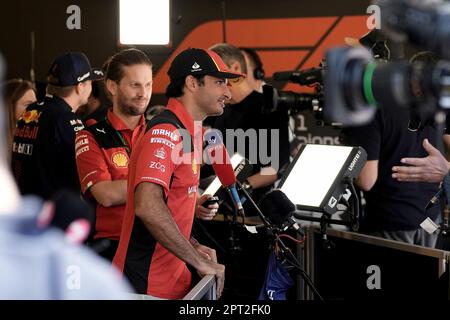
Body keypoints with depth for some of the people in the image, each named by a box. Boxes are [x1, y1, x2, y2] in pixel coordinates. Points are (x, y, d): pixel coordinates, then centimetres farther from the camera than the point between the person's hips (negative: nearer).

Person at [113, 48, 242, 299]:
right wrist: (199, 262, -25)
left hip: (173, 277, 9)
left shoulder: (187, 132, 14)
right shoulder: (165, 132, -17)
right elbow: (148, 206, -31)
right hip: (149, 285, -9)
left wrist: (194, 247, 9)